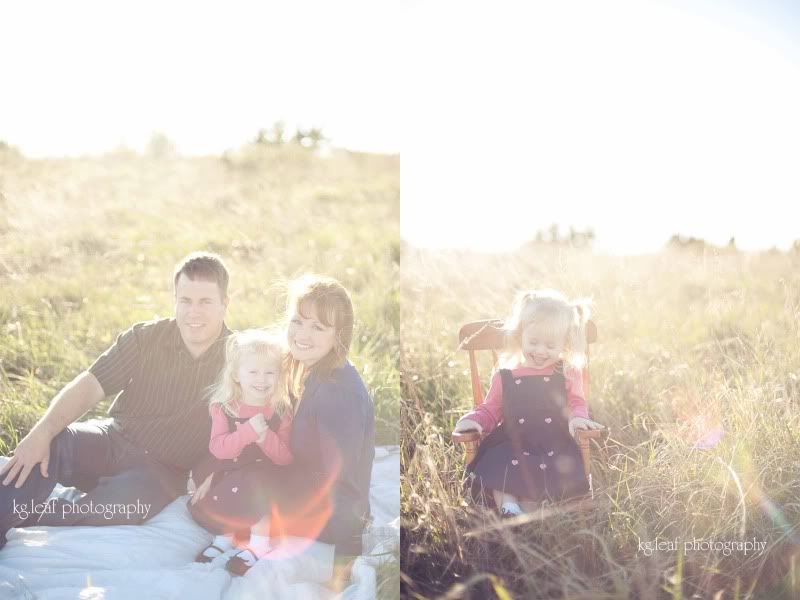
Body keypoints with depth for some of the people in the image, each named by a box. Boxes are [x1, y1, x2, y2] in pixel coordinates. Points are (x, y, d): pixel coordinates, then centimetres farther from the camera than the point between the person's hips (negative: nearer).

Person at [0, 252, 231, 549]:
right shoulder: (145, 338, -3)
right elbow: (89, 386, -11)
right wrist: (42, 432, -27)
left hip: (163, 470, -2)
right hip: (113, 439, 3)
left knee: (123, 502, -35)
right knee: (49, 446, -28)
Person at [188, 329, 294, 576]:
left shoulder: (281, 410, -4)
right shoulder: (224, 407, -2)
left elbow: (285, 458, -8)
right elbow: (217, 449, -13)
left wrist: (265, 436, -27)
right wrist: (248, 431, -28)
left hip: (266, 478, -2)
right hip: (228, 472, 3)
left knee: (251, 484, -33)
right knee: (199, 506, -16)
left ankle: (259, 543, -15)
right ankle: (225, 534, 9)